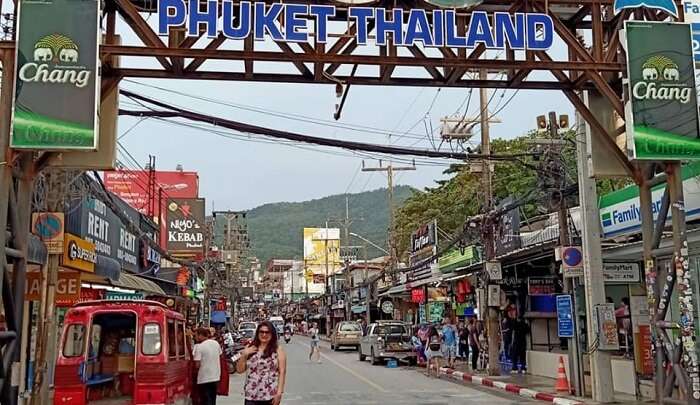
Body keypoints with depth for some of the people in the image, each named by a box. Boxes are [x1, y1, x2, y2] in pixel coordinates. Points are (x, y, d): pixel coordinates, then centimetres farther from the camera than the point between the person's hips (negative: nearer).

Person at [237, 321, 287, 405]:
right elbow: (239, 370, 10)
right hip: (251, 396, 2)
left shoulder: (278, 350, 1)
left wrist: (279, 392, -11)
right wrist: (244, 355, -5)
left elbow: (282, 372, -4)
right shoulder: (250, 348, 8)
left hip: (270, 396, -2)